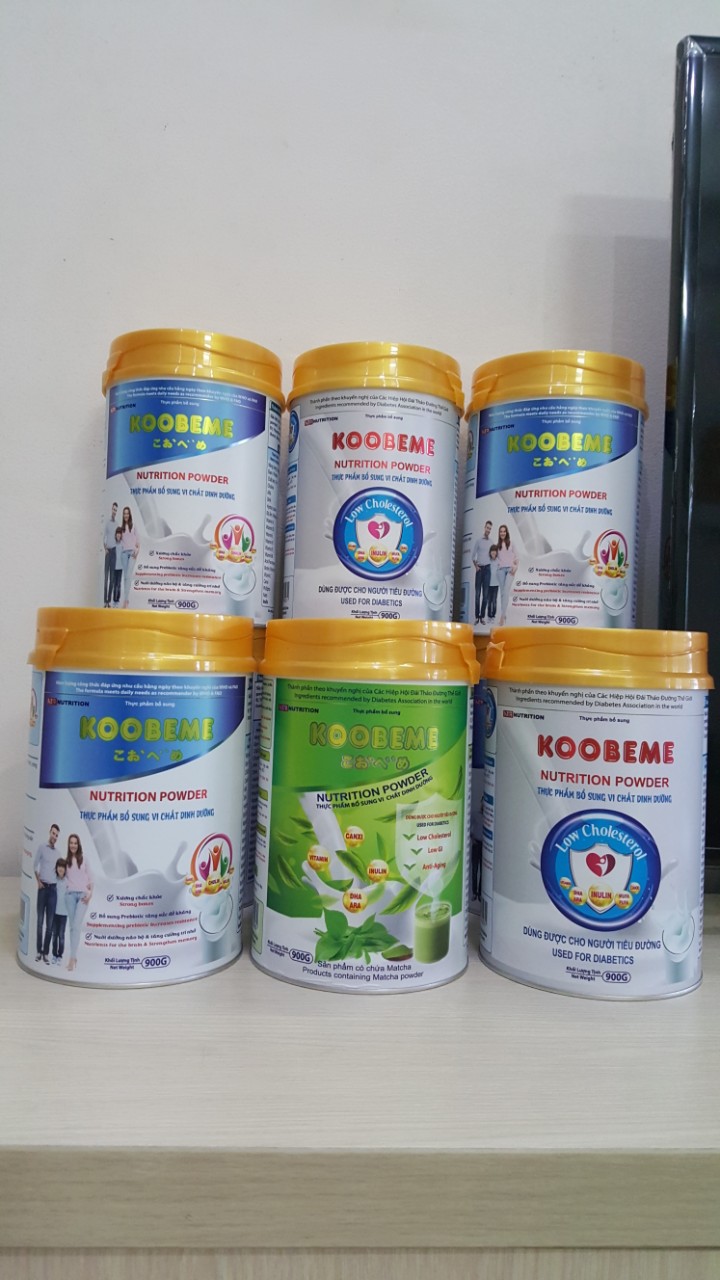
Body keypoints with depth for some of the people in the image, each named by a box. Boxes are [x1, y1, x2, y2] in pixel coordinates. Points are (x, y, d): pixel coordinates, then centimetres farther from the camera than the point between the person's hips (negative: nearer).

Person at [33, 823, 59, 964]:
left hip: (53, 888, 3)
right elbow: (35, 865, 1)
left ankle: (46, 953, 5)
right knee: (40, 920, 0)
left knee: (50, 923, 2)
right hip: (43, 887, -2)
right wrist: (38, 881, -8)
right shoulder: (41, 848, 3)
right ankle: (39, 951, 8)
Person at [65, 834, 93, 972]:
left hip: (83, 895, -2)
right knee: (72, 927, 4)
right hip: (71, 894, 2)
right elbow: (63, 876, 12)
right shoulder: (65, 860, 9)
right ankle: (74, 956, 11)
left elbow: (89, 878, 6)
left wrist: (90, 893, -6)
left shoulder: (84, 859, 7)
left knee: (77, 926, -12)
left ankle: (72, 958, -16)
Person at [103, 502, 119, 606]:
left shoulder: (117, 523, 7)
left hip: (114, 550, 1)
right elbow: (104, 536, 6)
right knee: (106, 576, -4)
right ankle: (105, 601, -4)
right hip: (108, 550, -1)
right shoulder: (107, 522, 5)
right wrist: (105, 548, -7)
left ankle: (109, 601, 7)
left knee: (112, 577, 3)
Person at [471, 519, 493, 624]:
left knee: (485, 593, 0)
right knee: (477, 592, -3)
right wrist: (476, 566, -2)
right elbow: (473, 555, 5)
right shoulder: (478, 540, 4)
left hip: (487, 568, 1)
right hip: (479, 568, -1)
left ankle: (483, 616, 3)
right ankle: (477, 616, -1)